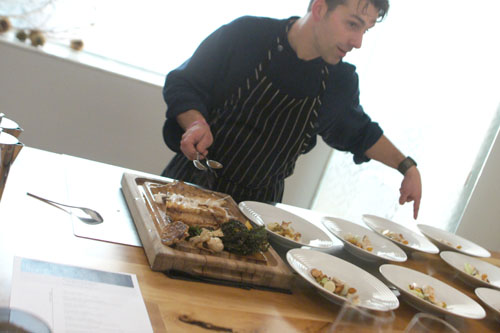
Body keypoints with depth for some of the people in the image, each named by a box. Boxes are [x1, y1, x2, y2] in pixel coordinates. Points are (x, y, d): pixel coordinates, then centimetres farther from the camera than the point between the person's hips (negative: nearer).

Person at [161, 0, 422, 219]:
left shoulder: (341, 81, -2)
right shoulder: (246, 34, -14)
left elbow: (359, 133, 18)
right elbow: (182, 84, -7)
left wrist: (407, 167, 11)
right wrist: (196, 123, -26)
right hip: (192, 183, -2)